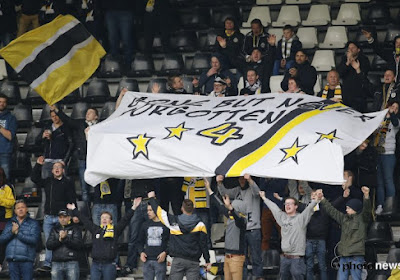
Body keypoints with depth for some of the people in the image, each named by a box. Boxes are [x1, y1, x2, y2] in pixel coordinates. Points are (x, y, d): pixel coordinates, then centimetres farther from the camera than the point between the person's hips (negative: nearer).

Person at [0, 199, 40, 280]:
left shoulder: (33, 223, 4)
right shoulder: (10, 223, 16)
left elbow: (34, 239, -11)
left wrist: (18, 233, -10)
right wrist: (11, 232, -10)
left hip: (26, 260, -4)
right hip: (12, 260, 4)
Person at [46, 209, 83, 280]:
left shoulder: (75, 229, 5)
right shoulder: (54, 230, 15)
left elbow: (79, 245, -7)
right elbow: (48, 245, 5)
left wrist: (65, 238, -14)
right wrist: (59, 240, -11)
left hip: (71, 263, -3)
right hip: (56, 263, 3)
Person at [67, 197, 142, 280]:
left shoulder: (115, 230, 4)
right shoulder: (95, 230, 12)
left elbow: (125, 220, -1)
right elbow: (85, 220, 19)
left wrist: (133, 208, -9)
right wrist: (74, 210, 27)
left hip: (109, 264, -3)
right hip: (95, 264, 3)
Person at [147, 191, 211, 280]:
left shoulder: (174, 221, -1)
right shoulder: (200, 224, -2)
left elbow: (159, 211, 10)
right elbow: (203, 244, -1)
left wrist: (152, 198, 28)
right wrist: (207, 261, 8)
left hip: (178, 260, 0)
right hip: (193, 261, 0)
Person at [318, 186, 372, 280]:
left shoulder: (362, 218, 0)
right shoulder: (344, 218, 18)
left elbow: (367, 209, -17)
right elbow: (331, 211, 25)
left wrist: (366, 196, -35)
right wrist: (322, 199, 24)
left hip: (356, 257, -6)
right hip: (344, 256, 7)